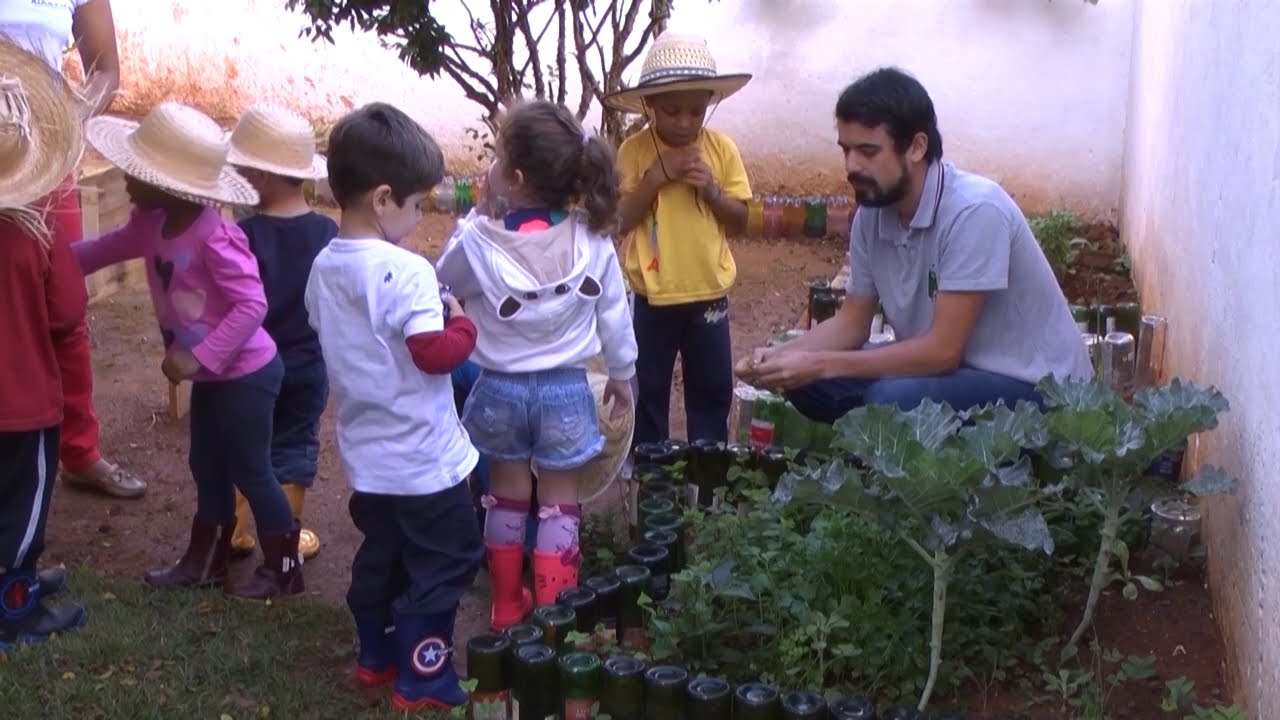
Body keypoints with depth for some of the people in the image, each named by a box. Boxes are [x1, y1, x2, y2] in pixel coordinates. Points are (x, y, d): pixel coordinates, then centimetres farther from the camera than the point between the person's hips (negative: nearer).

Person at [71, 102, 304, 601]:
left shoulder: (214, 236, -30)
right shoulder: (151, 223, -1)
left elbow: (253, 305, -30)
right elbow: (108, 248, 18)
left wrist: (199, 358, -30)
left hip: (245, 373, -9)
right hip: (212, 374, 9)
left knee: (250, 471, 3)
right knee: (207, 466, 20)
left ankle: (283, 568, 20)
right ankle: (204, 561, 36)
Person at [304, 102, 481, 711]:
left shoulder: (324, 269, 2)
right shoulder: (406, 272, -24)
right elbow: (436, 354, -28)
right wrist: (463, 324, -9)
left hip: (365, 455, 8)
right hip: (423, 457, -8)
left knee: (379, 558, 23)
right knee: (444, 564, 7)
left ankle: (377, 658, 36)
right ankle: (424, 682, 14)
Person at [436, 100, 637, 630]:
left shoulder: (477, 241, -19)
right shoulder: (592, 239, -14)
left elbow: (444, 282, 1)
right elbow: (614, 314, -2)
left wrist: (481, 218, 0)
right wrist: (622, 373, 13)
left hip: (500, 388, 0)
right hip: (565, 389, 0)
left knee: (506, 498, 18)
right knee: (559, 504, 11)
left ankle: (507, 605, 30)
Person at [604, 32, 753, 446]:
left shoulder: (722, 148, -3)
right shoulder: (633, 150, -8)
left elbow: (739, 222, 1)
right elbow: (618, 222, -11)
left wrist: (712, 189, -17)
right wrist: (656, 176, -20)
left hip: (709, 293, 2)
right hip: (653, 297, -2)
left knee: (713, 390, 12)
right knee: (648, 390, 10)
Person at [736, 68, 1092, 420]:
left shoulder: (974, 210, -26)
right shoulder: (871, 214, -4)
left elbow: (943, 350, -27)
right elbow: (852, 322, 7)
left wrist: (822, 364, -26)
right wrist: (780, 354, -11)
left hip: (1035, 383, -7)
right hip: (950, 366, 7)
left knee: (891, 401, -31)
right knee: (808, 384, -6)